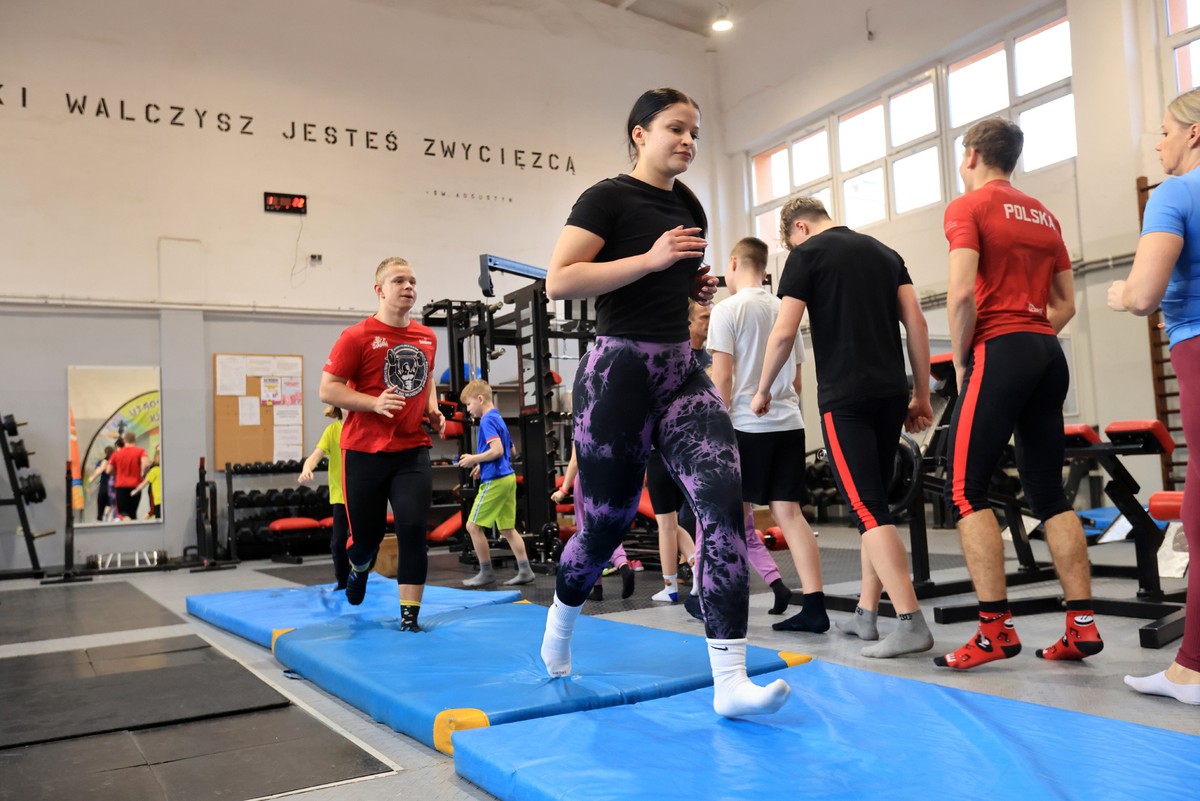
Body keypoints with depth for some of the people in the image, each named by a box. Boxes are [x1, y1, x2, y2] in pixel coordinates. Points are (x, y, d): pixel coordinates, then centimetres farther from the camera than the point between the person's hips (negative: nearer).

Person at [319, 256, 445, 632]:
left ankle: (409, 616, 2)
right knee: (366, 535, 9)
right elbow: (328, 390, -10)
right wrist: (375, 403, -23)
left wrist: (433, 409, 8)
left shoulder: (427, 337, 8)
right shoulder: (357, 336, -8)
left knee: (413, 530, -9)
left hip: (412, 451, 3)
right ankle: (359, 568, 46)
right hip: (364, 453, -3)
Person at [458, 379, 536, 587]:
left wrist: (474, 459, -11)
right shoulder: (499, 419, 17)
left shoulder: (487, 420, -12)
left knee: (473, 526, -1)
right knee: (507, 528, 11)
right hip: (507, 477, 10)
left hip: (494, 481, -10)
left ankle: (486, 572, 4)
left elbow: (497, 451, -23)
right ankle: (525, 571, 10)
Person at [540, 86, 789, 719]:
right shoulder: (609, 198, -5)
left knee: (723, 496, -16)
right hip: (618, 371, -6)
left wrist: (697, 288, 9)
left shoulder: (689, 208, 16)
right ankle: (561, 619, 39)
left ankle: (729, 682, -15)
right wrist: (650, 259, -21)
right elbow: (558, 280, -17)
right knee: (606, 523, 5)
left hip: (681, 371, 6)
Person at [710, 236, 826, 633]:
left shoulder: (728, 309, -4)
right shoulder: (784, 310, 14)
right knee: (789, 511, 2)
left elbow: (722, 377, -11)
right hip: (789, 424, 5)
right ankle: (815, 606, -3)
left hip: (746, 424, -5)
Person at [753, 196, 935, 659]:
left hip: (844, 397, -6)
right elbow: (916, 323, 10)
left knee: (868, 510, -7)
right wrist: (921, 395, 12)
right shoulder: (885, 253, 18)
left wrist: (762, 391, 7)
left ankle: (911, 622, -13)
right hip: (891, 394, 7)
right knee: (873, 503, 13)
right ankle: (865, 615, 20)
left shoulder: (807, 254, 0)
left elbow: (784, 333, -7)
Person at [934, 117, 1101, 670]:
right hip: (1049, 355, 8)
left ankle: (995, 628, -9)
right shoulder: (1043, 216, 19)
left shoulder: (968, 207, -3)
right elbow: (1066, 302, 19)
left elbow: (962, 293, -15)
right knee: (1049, 493, 10)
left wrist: (961, 360, -5)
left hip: (1000, 353, -7)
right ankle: (1082, 624, 9)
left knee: (964, 490, -4)